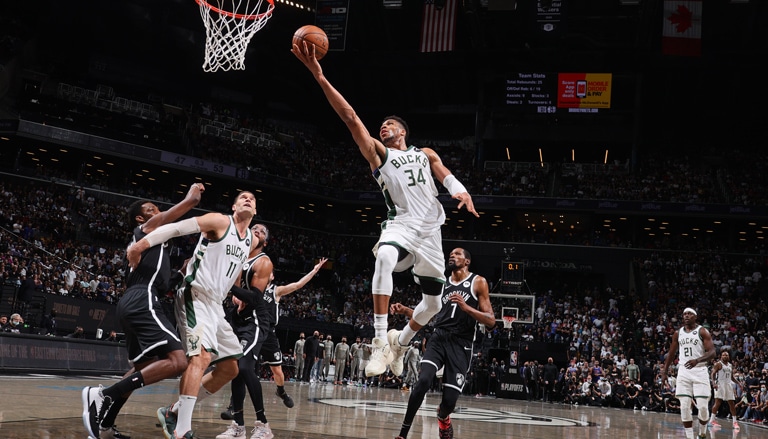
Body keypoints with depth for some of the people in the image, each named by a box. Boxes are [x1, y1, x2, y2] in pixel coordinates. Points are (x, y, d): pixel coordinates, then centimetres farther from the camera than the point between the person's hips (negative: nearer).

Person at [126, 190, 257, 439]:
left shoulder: (252, 240, 14)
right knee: (201, 356, -27)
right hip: (196, 298, -9)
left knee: (230, 368, 10)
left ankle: (175, 413, 18)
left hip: (216, 305, 9)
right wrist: (142, 244, -25)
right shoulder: (220, 222, -6)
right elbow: (178, 228, -15)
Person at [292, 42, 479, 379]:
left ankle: (400, 343, 37)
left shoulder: (426, 154, 19)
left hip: (430, 229, 3)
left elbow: (448, 178, 3)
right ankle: (381, 341, -38)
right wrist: (319, 76, -8)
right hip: (401, 224, -3)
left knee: (433, 302, 9)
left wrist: (462, 192, -23)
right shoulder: (377, 152, 12)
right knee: (384, 258, -38)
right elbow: (350, 116, 2)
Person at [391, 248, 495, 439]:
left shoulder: (478, 282, 2)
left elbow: (491, 321, -4)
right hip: (438, 339, 2)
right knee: (423, 381, -24)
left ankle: (443, 416, 35)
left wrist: (466, 307, -18)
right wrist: (405, 310, 3)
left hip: (461, 344, -2)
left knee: (450, 399, -5)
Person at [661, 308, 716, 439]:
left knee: (703, 406, -9)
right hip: (683, 371, 4)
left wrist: (697, 360, -29)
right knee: (685, 407, -4)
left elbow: (712, 352, -13)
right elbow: (671, 354, 18)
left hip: (699, 371, -4)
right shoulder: (678, 333, 11)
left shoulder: (702, 331, -4)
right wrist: (664, 372, 13)